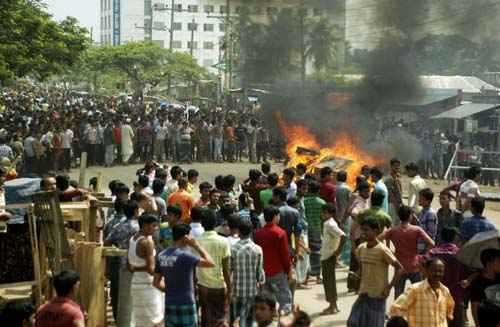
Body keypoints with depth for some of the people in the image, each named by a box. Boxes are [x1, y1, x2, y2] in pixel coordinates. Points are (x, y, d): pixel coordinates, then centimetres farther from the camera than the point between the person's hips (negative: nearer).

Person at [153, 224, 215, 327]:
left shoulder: (161, 256, 3)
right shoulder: (185, 255, -18)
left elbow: (156, 282, 9)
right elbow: (210, 263, -17)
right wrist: (196, 246, -10)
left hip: (169, 305, 6)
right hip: (186, 306, -6)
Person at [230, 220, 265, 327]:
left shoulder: (233, 249, -11)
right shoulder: (257, 249, -8)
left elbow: (229, 269, -5)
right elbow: (260, 271, -4)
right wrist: (261, 283, 12)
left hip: (236, 289, 0)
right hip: (252, 290, 0)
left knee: (233, 317, 13)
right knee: (248, 318, 11)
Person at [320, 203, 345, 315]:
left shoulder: (331, 225, -18)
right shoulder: (327, 224, 11)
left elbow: (343, 236, -28)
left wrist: (338, 251, -22)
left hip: (330, 256, -10)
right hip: (325, 256, 10)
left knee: (329, 280, -3)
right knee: (327, 280, 14)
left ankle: (333, 307, 4)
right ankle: (332, 305, 21)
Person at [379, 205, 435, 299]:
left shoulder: (392, 231, -3)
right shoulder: (417, 230, -8)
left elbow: (377, 239, -11)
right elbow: (431, 244, -15)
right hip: (414, 268, -1)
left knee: (398, 296, 7)